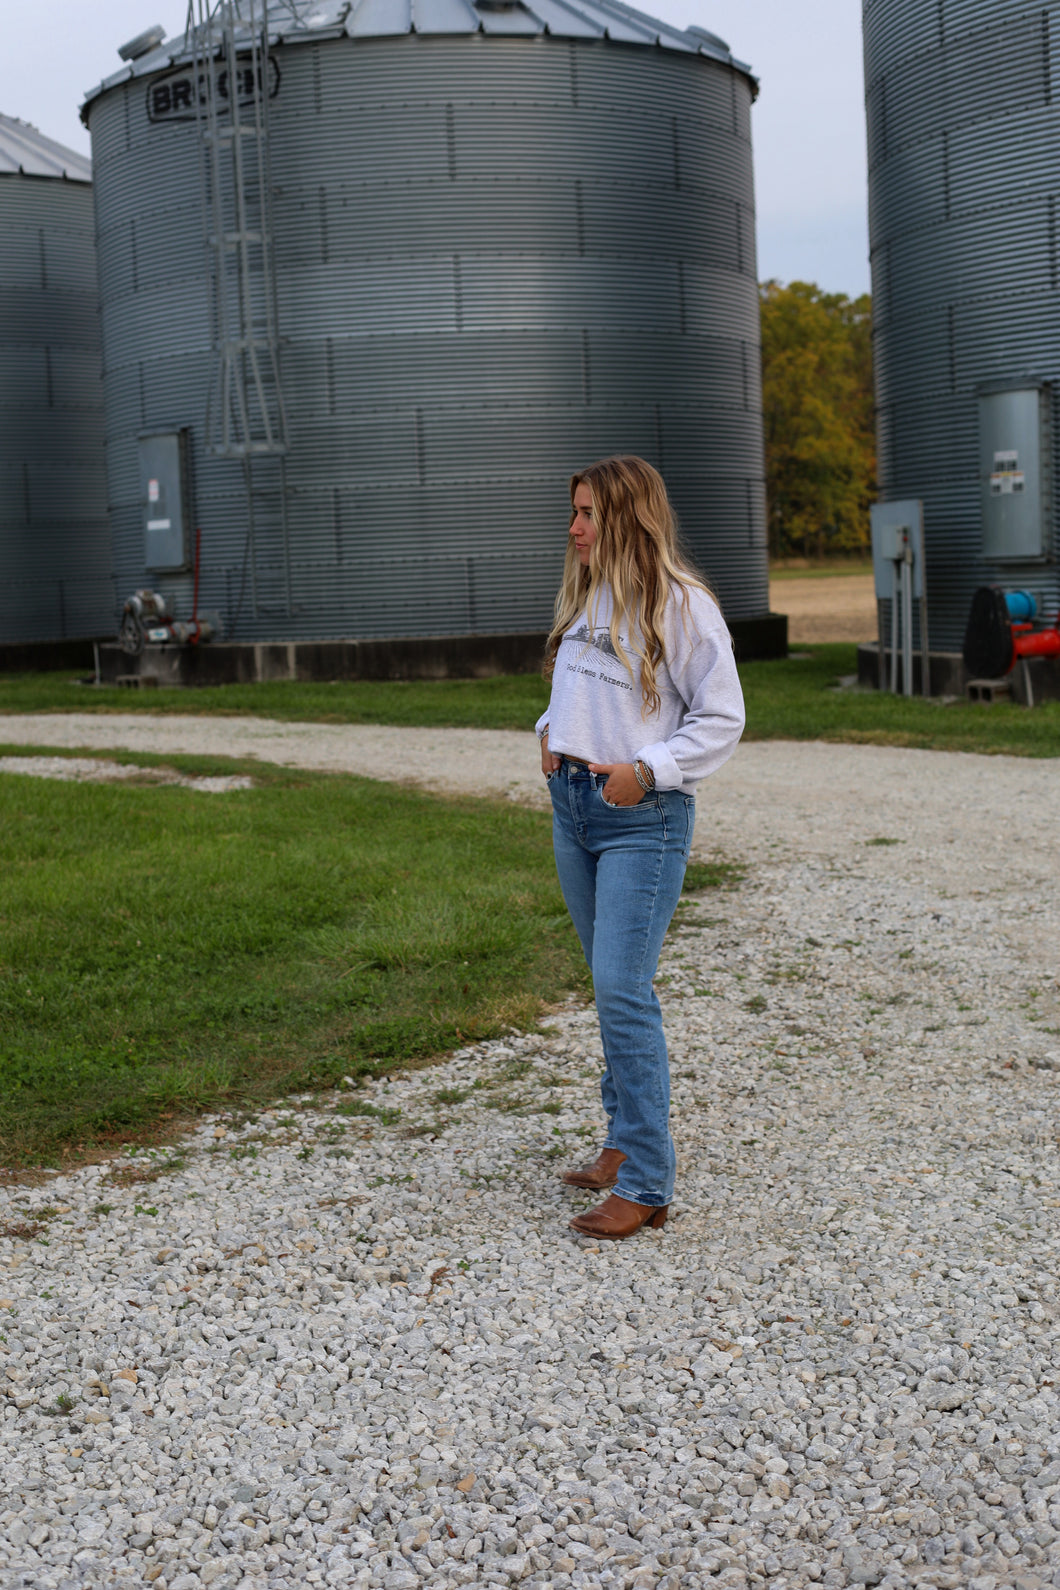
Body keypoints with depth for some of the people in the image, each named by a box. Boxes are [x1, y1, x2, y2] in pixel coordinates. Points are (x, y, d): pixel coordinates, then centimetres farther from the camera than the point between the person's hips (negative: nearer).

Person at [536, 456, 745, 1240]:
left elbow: (721, 718, -9)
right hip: (572, 805, 8)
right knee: (610, 986, 14)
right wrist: (551, 731, 9)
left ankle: (645, 1183, -7)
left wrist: (646, 770, -19)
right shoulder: (585, 598, 14)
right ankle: (628, 1140, 27)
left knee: (623, 989, -12)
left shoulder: (681, 604, -10)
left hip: (644, 819, -8)